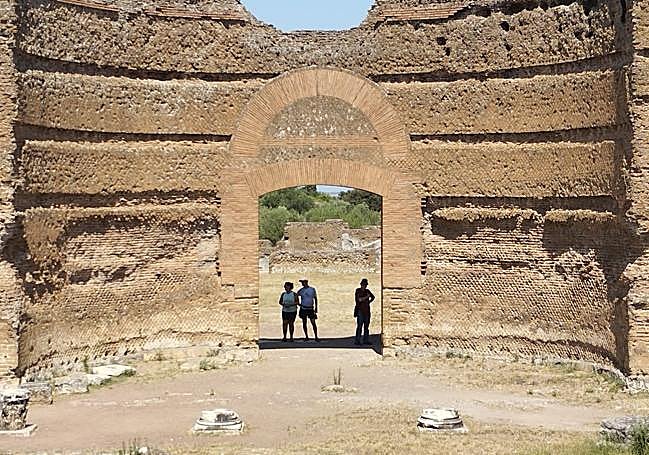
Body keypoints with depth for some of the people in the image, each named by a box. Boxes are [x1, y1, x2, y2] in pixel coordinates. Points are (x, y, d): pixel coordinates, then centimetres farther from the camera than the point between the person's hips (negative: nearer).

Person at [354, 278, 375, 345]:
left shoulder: (367, 291, 12)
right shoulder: (358, 291, -2)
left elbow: (373, 297, 27)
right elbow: (358, 299, -15)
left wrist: (369, 302, 12)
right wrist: (366, 297, -12)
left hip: (367, 311, 5)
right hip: (360, 310, -5)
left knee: (366, 326, 6)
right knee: (359, 325, -10)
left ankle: (366, 340, 10)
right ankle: (357, 340, -10)